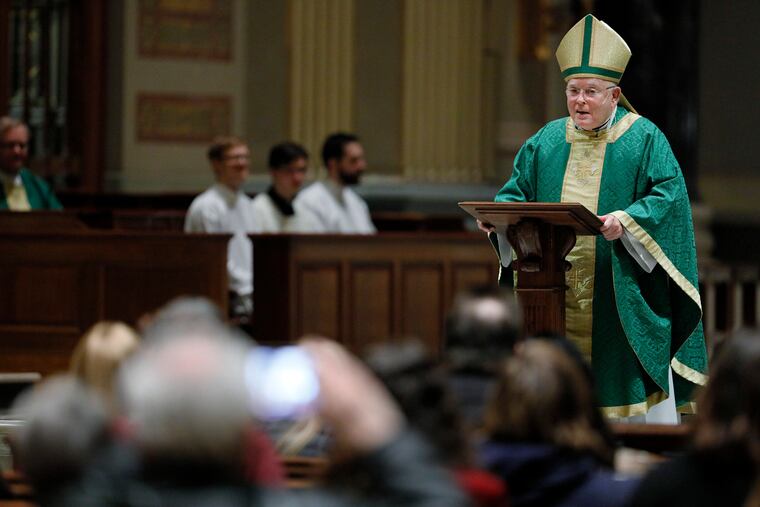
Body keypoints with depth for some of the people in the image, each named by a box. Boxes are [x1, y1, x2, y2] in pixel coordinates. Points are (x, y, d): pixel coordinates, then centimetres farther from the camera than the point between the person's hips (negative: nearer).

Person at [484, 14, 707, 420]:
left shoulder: (644, 139, 1)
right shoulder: (547, 140, 14)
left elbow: (669, 194, -8)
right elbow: (518, 190, 13)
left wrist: (627, 220, -25)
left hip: (620, 291, -4)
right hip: (557, 291, 4)